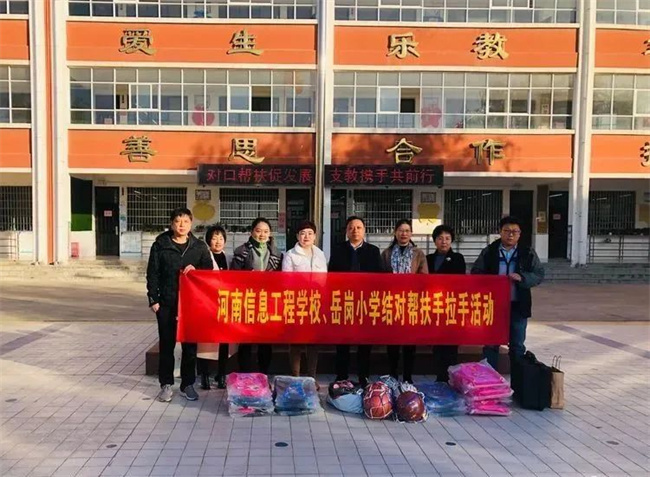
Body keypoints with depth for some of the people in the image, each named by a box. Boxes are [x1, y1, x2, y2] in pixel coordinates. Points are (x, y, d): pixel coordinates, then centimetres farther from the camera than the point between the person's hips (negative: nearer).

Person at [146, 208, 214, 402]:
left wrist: (195, 269, -13)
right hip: (167, 303, -1)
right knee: (166, 344, 6)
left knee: (190, 345, 7)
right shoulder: (160, 245, 1)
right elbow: (152, 274, 1)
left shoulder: (199, 246, 5)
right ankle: (166, 384, 18)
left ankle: (187, 384, 19)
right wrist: (153, 299, -5)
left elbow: (209, 269, 7)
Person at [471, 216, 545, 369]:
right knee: (491, 344, 7)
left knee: (517, 345, 12)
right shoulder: (488, 251, 1)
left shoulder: (528, 253, 2)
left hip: (518, 306, 0)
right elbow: (476, 273, 3)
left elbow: (539, 275, 0)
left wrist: (522, 277, -18)